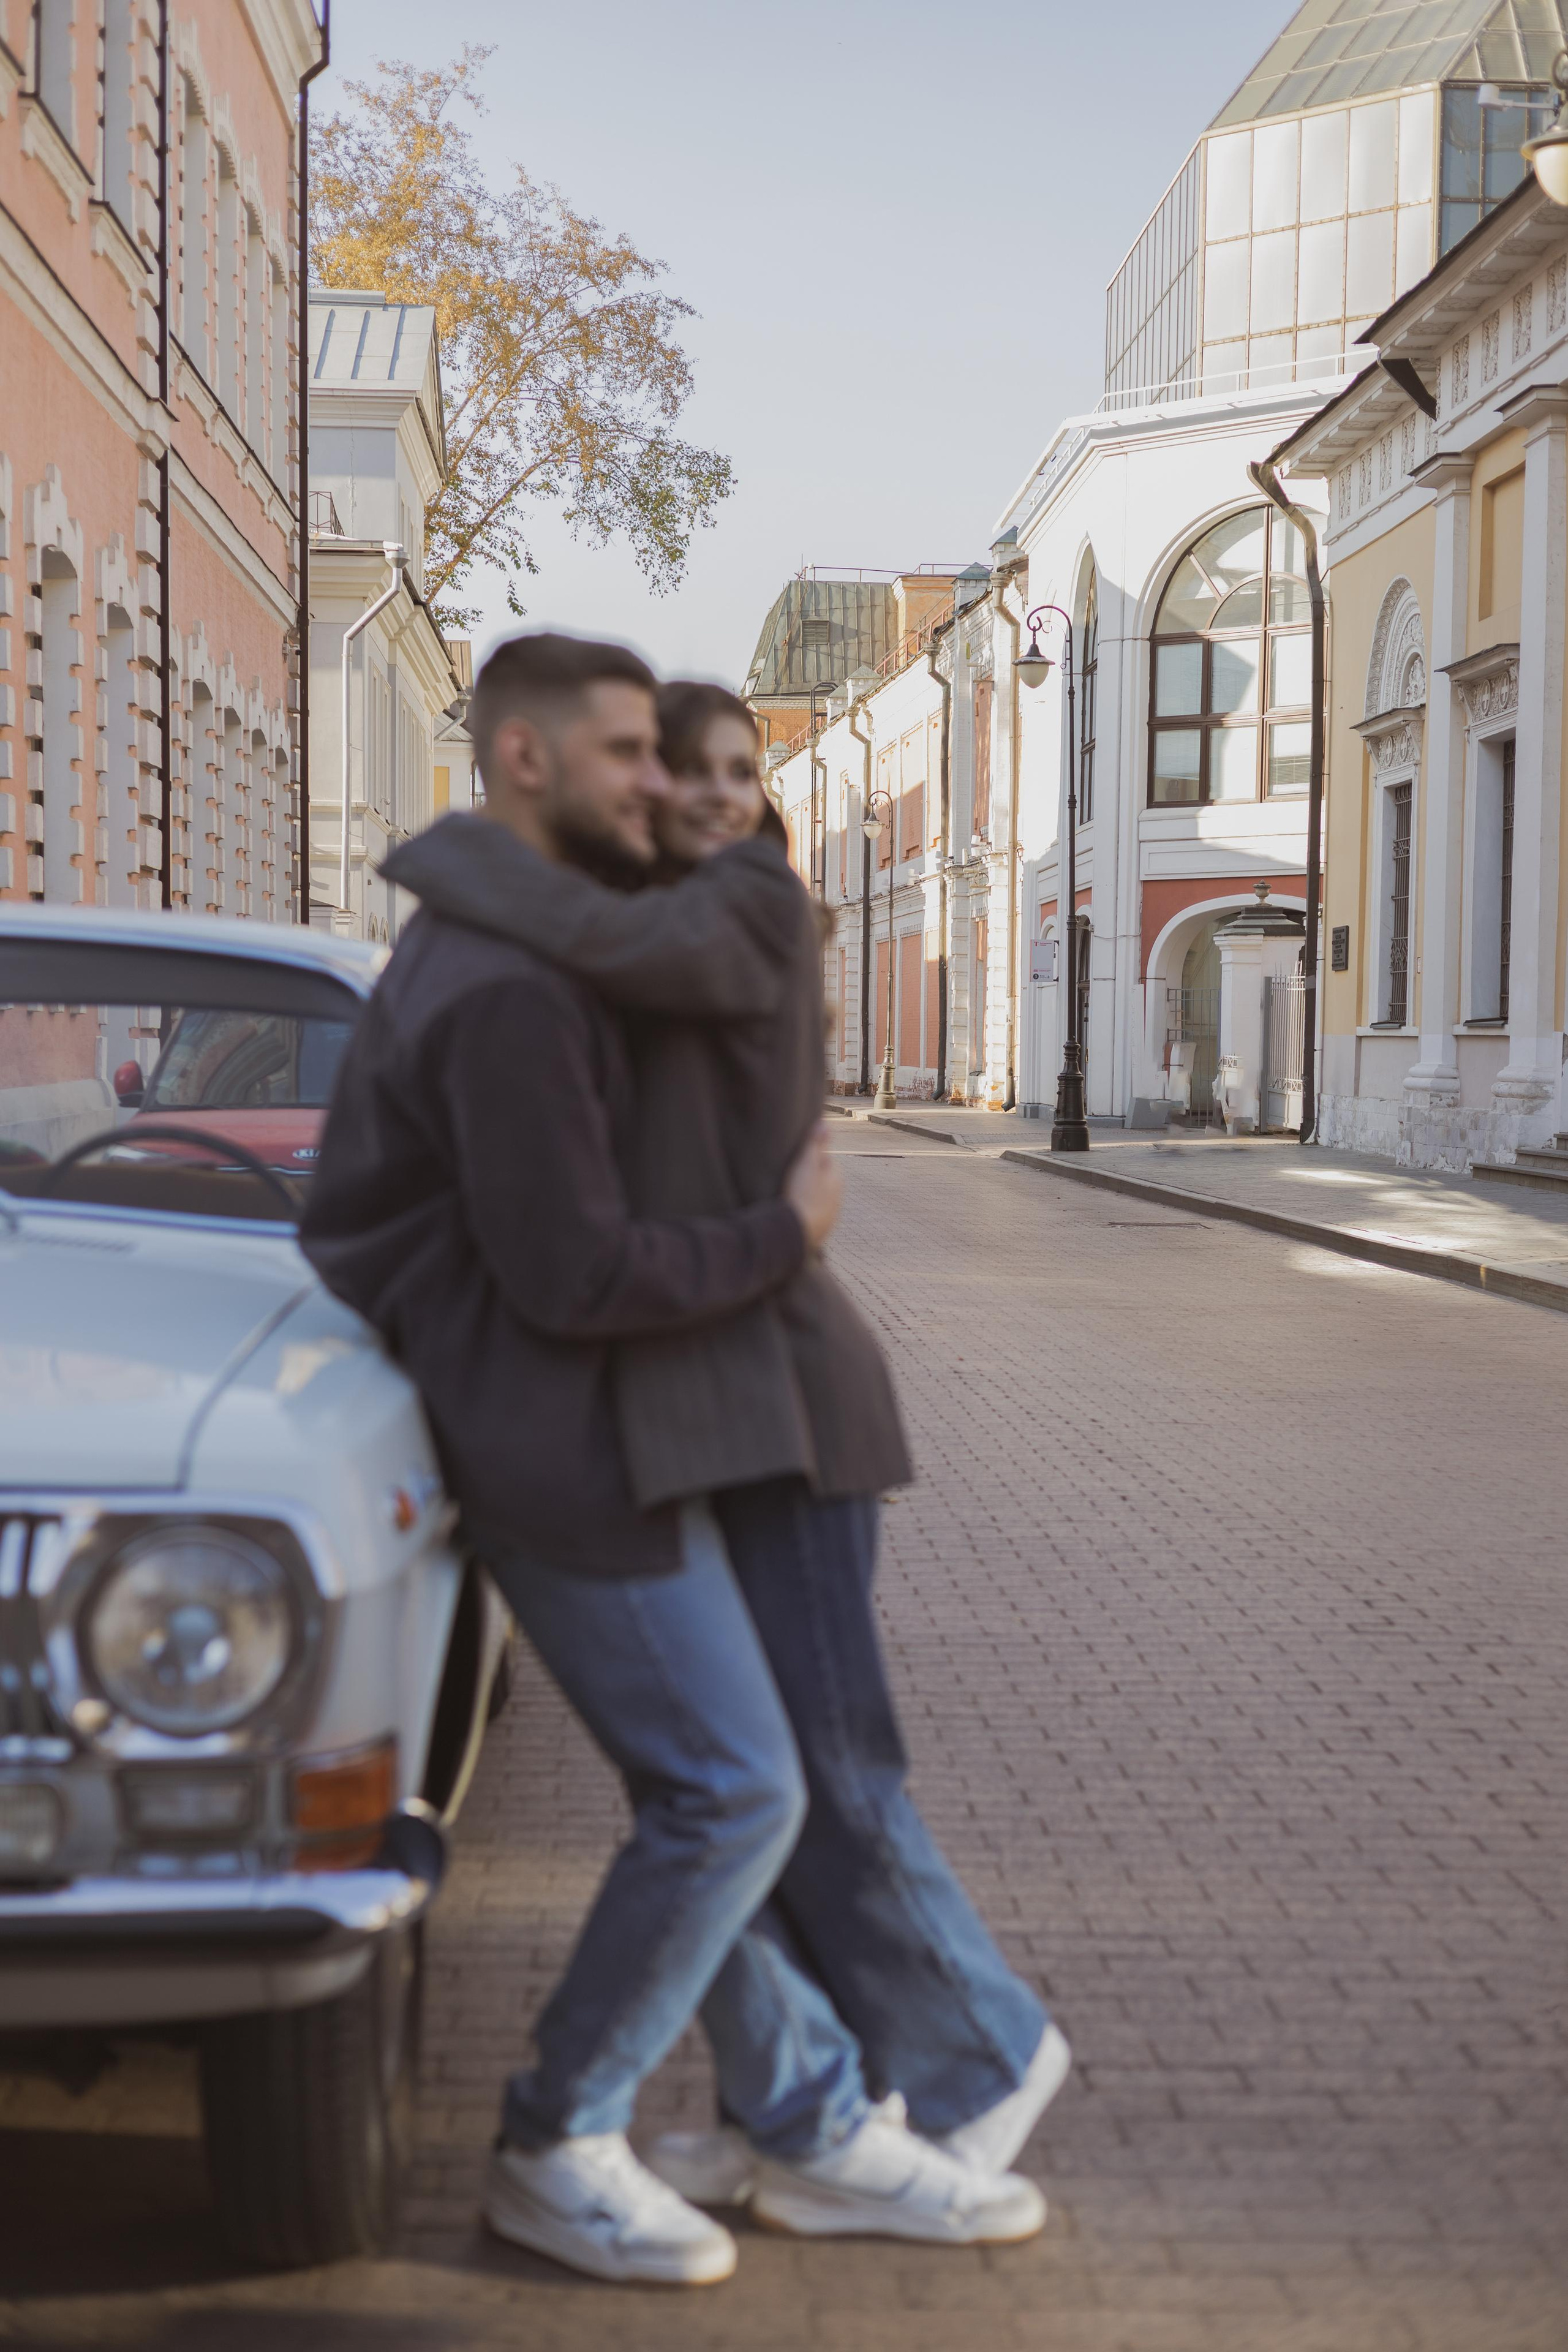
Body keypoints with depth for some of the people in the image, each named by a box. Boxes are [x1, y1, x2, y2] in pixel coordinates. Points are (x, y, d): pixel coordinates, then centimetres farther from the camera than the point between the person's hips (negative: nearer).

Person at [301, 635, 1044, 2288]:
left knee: (726, 1786, 11)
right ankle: (554, 2152, 7)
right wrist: (788, 1236, -10)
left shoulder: (489, 930, 12)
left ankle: (824, 2126, 18)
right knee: (730, 1795, -7)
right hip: (553, 1436, -10)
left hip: (572, 1421, 10)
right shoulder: (506, 990, -22)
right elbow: (572, 1277, -24)